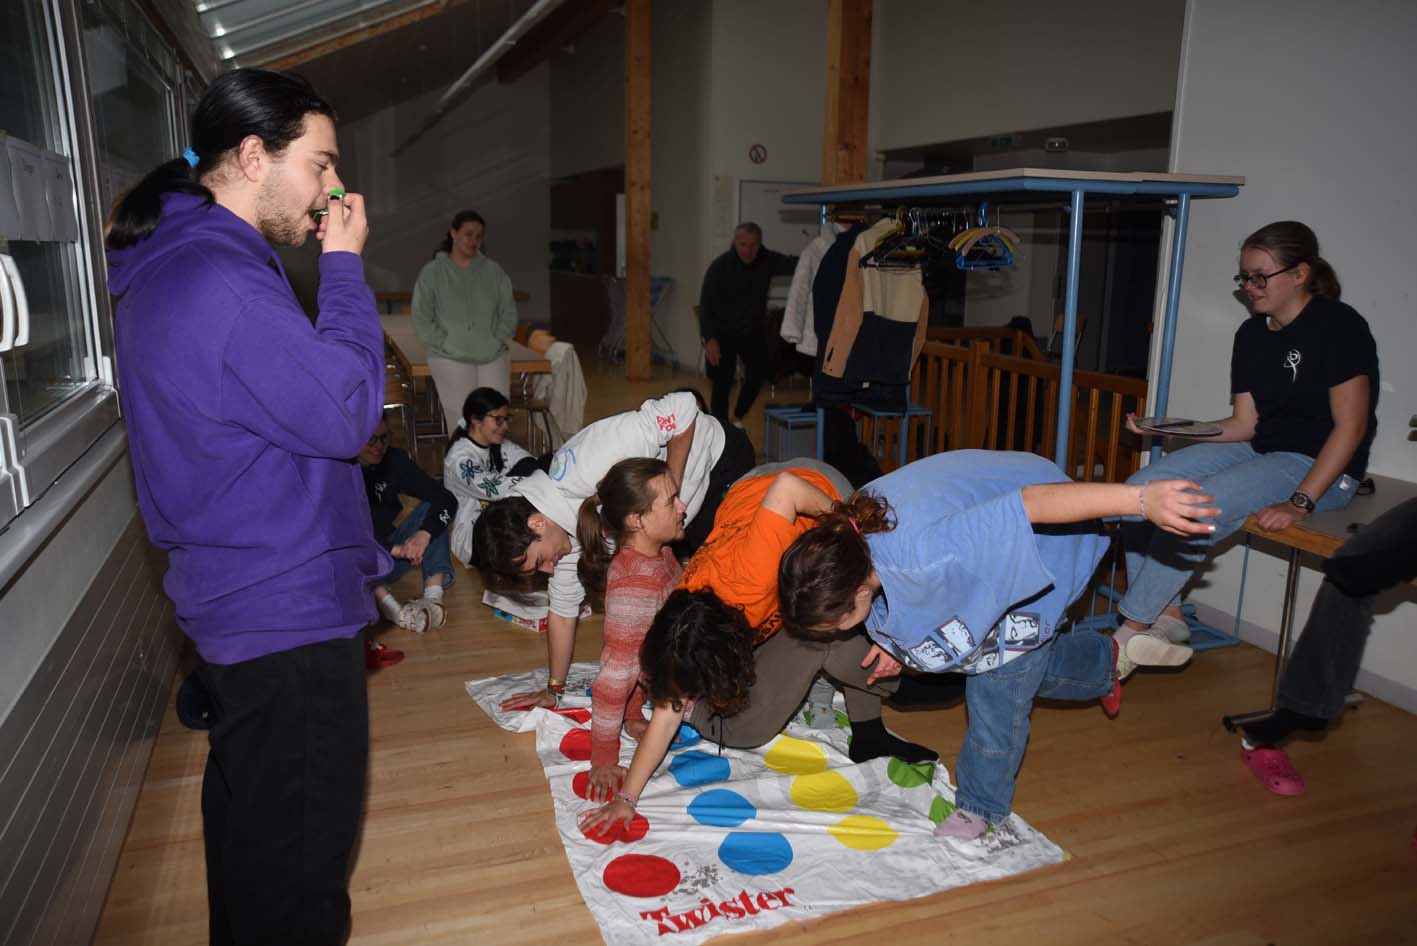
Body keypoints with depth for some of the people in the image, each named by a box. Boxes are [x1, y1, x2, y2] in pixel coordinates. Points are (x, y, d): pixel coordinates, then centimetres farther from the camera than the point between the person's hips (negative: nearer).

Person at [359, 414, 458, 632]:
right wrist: (393, 549, -34)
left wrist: (424, 534, -30)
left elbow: (447, 499, -12)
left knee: (432, 507, -13)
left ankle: (433, 599, -31)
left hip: (388, 560, 4)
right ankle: (389, 606, -50)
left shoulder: (395, 460, -4)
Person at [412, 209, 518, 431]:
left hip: (494, 357, 2)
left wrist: (497, 341, -1)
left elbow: (509, 312, 11)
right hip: (451, 361, -2)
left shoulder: (493, 271, 8)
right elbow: (422, 319, 0)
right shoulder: (432, 273, 2)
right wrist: (446, 344, -7)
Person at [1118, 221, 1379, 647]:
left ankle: (1131, 629, -15)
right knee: (1139, 489, -11)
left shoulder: (1340, 326, -11)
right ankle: (1165, 615, -3)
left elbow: (1350, 425, -15)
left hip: (1319, 466, -8)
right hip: (1258, 450, 8)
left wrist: (1300, 502, -23)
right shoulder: (1251, 334, 10)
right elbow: (1244, 423, 8)